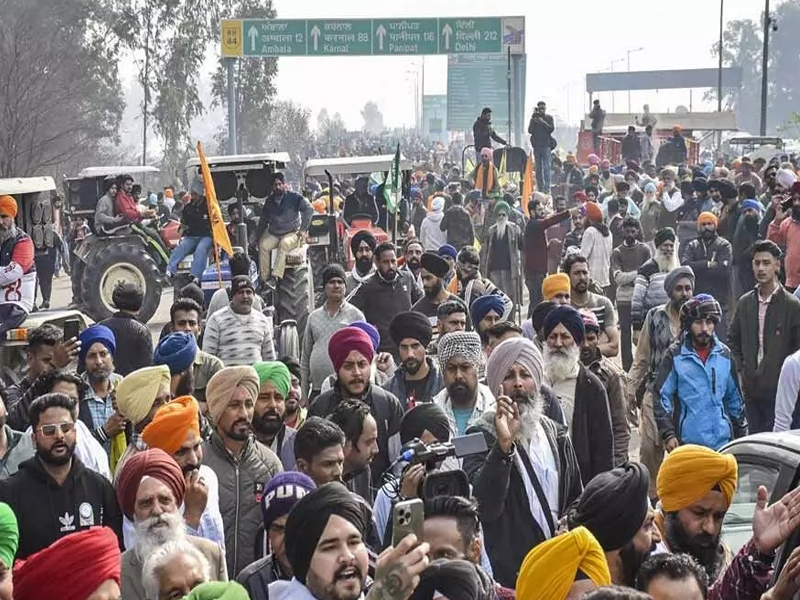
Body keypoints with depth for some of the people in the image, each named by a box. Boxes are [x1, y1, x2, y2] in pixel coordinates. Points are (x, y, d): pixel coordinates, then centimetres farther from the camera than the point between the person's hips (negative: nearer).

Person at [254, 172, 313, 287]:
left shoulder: (293, 197, -1)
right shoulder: (269, 202, 13)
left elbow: (309, 209, -9)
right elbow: (263, 221, 22)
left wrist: (303, 229, -14)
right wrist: (257, 237, 16)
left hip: (292, 233, -4)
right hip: (273, 234, 4)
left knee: (284, 244, -37)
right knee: (263, 246, -26)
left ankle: (276, 276, -46)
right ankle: (264, 279, -27)